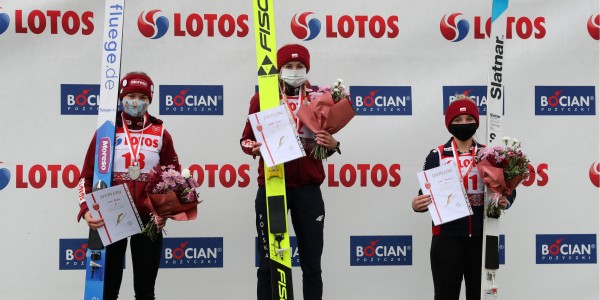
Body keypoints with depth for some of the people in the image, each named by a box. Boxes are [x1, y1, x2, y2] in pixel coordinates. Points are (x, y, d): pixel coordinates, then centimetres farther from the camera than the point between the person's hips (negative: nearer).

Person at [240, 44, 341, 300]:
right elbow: (246, 138, 5)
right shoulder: (262, 98, 1)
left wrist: (333, 145, -12)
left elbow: (327, 143, 12)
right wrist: (255, 147, -18)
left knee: (312, 264, 7)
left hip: (307, 189, 1)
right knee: (268, 264, 5)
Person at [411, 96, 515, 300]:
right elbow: (426, 193, 2)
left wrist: (505, 201, -13)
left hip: (480, 236, 2)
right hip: (447, 236, -2)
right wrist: (417, 205, -20)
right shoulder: (437, 155, 2)